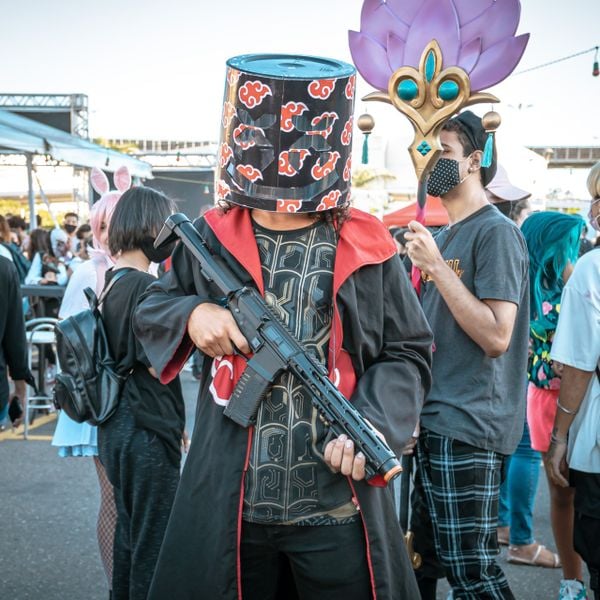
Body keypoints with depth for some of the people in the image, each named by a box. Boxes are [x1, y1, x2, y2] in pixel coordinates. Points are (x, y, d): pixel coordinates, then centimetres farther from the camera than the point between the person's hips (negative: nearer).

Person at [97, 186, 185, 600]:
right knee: (154, 541, 4)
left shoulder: (109, 282, 8)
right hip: (147, 430, -9)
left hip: (117, 427, 9)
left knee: (129, 533, 20)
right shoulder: (145, 287, -19)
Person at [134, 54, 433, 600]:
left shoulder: (367, 250, -3)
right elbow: (151, 308, 15)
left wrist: (372, 425, -15)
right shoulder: (211, 241, 2)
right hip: (226, 502, 2)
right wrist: (190, 313, -8)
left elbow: (407, 353, 2)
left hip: (340, 508, -1)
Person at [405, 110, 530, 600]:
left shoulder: (496, 232, -11)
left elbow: (496, 335, -20)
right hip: (431, 419, 9)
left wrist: (435, 266, -20)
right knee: (424, 558, 18)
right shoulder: (442, 236, 15)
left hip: (468, 424, -9)